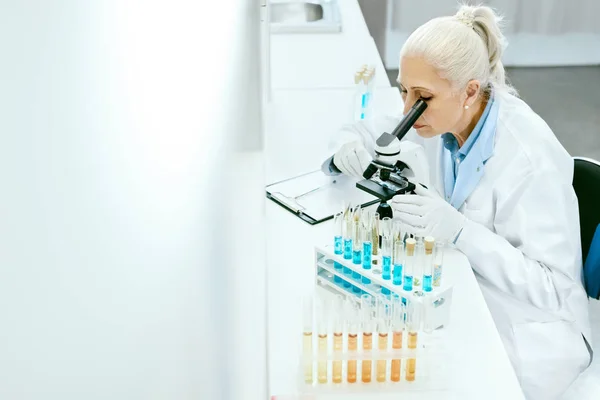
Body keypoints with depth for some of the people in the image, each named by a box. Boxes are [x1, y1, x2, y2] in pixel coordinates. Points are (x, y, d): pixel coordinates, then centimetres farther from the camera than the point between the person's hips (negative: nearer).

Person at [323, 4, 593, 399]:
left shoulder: (532, 159, -27)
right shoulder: (444, 116, -7)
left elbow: (552, 287, -24)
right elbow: (363, 131, 8)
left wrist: (459, 230, -35)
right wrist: (348, 149, -17)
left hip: (525, 331, -6)